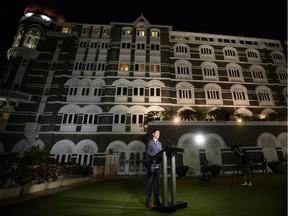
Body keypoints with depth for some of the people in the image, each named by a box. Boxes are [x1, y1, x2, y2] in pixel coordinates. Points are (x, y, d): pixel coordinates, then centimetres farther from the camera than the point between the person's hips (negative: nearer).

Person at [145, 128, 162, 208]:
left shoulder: (159, 143, 19)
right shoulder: (150, 141, -2)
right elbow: (147, 152, -11)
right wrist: (155, 156, -23)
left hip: (158, 165, 6)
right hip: (151, 165, -6)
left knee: (157, 183, 11)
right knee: (149, 183, 0)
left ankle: (156, 200, 22)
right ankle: (148, 201, 9)